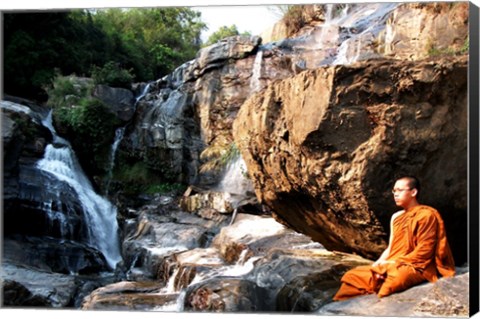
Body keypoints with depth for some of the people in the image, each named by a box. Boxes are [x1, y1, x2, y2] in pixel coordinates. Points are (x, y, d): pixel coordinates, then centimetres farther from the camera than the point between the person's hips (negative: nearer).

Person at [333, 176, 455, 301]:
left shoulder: (426, 215, -6)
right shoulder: (396, 217, 17)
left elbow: (424, 251, -12)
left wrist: (395, 263, -14)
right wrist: (380, 262, -4)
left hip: (416, 267, -8)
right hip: (391, 266, 8)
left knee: (392, 279, -39)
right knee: (353, 276, -4)